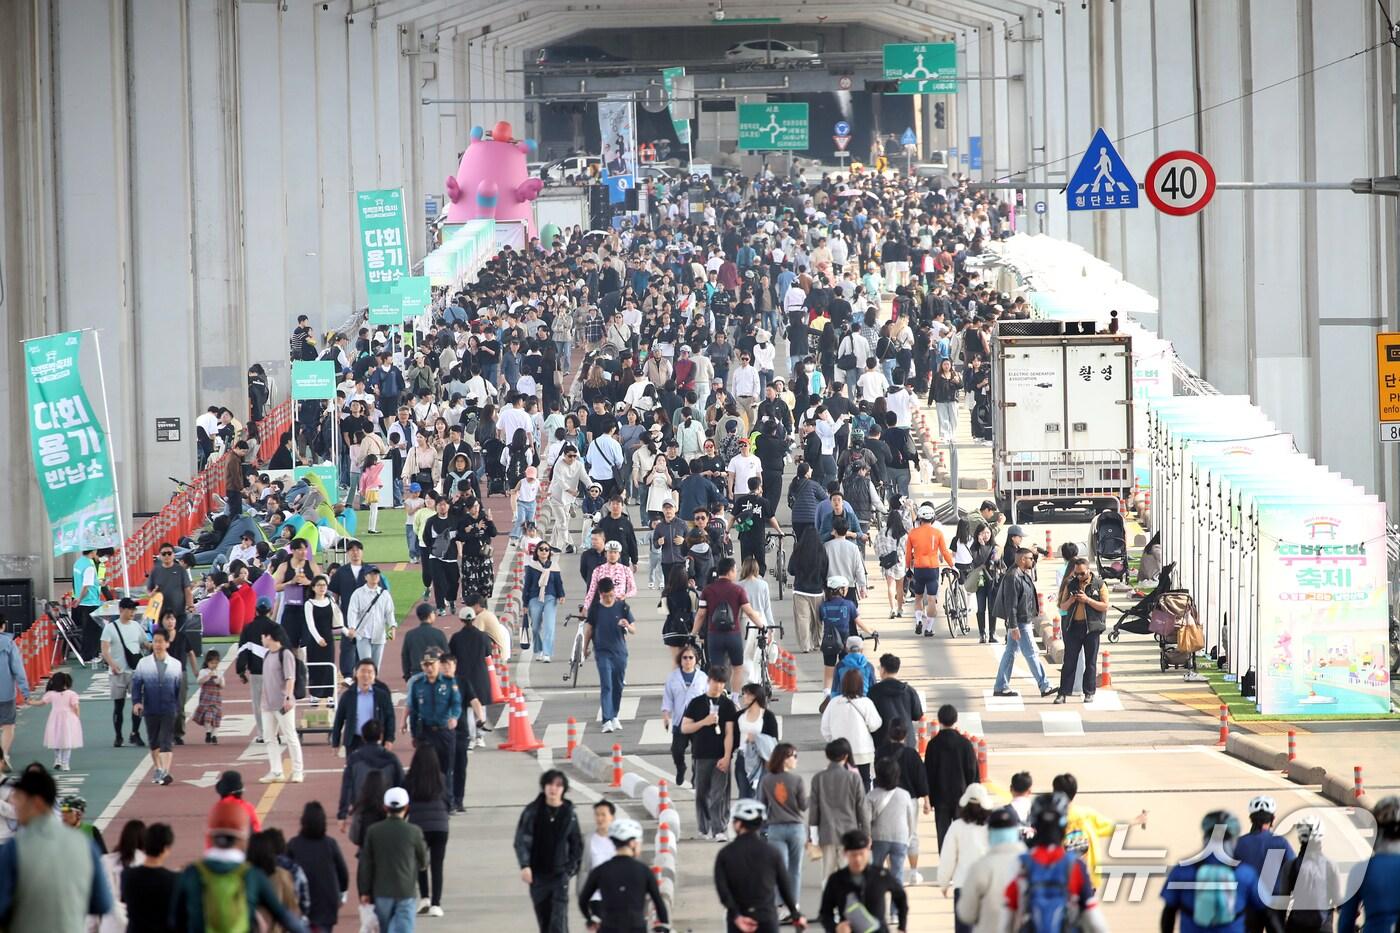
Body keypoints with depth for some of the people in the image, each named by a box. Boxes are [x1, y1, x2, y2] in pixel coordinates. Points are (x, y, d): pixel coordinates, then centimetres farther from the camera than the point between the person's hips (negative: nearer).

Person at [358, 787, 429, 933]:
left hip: (381, 893, 2)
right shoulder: (413, 832, -7)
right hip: (406, 893, -2)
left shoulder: (373, 831, -2)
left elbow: (365, 865, -1)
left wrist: (364, 891, 6)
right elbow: (423, 862, 6)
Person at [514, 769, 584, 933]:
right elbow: (521, 840, -6)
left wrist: (571, 868, 0)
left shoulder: (570, 814, 0)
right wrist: (524, 865, -17)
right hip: (537, 875, 1)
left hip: (560, 875, -1)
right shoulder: (533, 811, -2)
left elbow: (577, 844, 9)